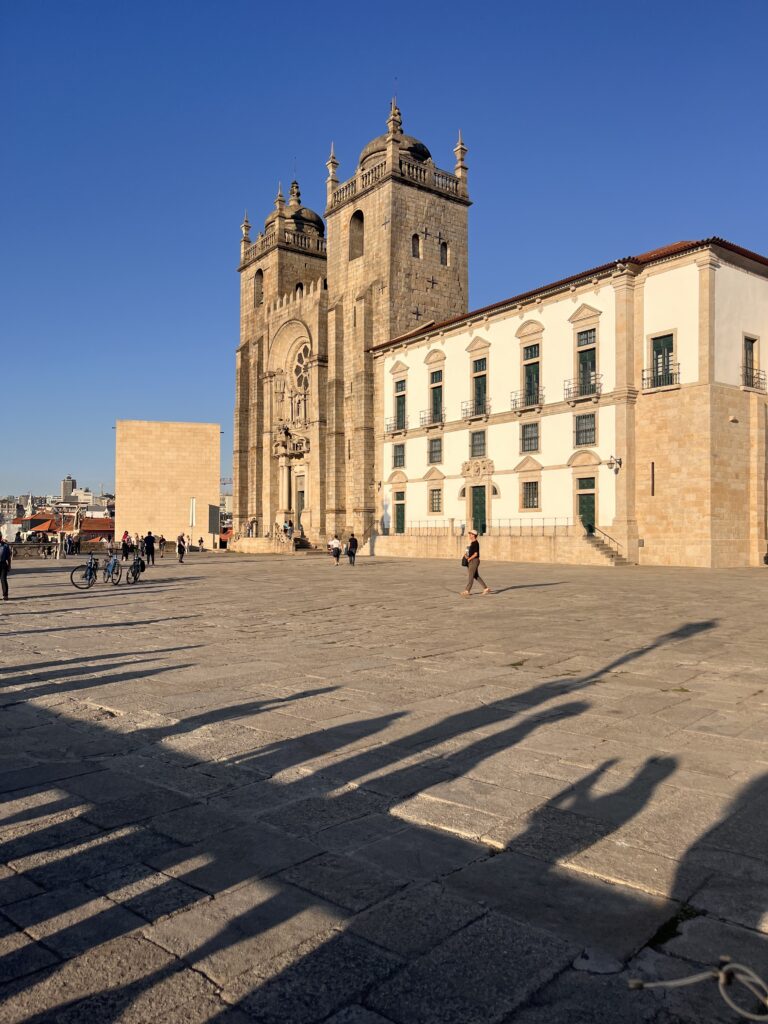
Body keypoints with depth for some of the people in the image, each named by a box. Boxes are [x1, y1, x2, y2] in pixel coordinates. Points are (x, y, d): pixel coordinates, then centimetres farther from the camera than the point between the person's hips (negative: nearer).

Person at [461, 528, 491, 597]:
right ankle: (486, 588, 16)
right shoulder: (472, 543, 15)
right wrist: (467, 556, 7)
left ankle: (467, 591, -5)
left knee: (470, 576, -7)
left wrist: (469, 559, -15)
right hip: (471, 561, 10)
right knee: (476, 576, 12)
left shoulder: (475, 543, -15)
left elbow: (475, 554, -19)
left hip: (474, 561, -10)